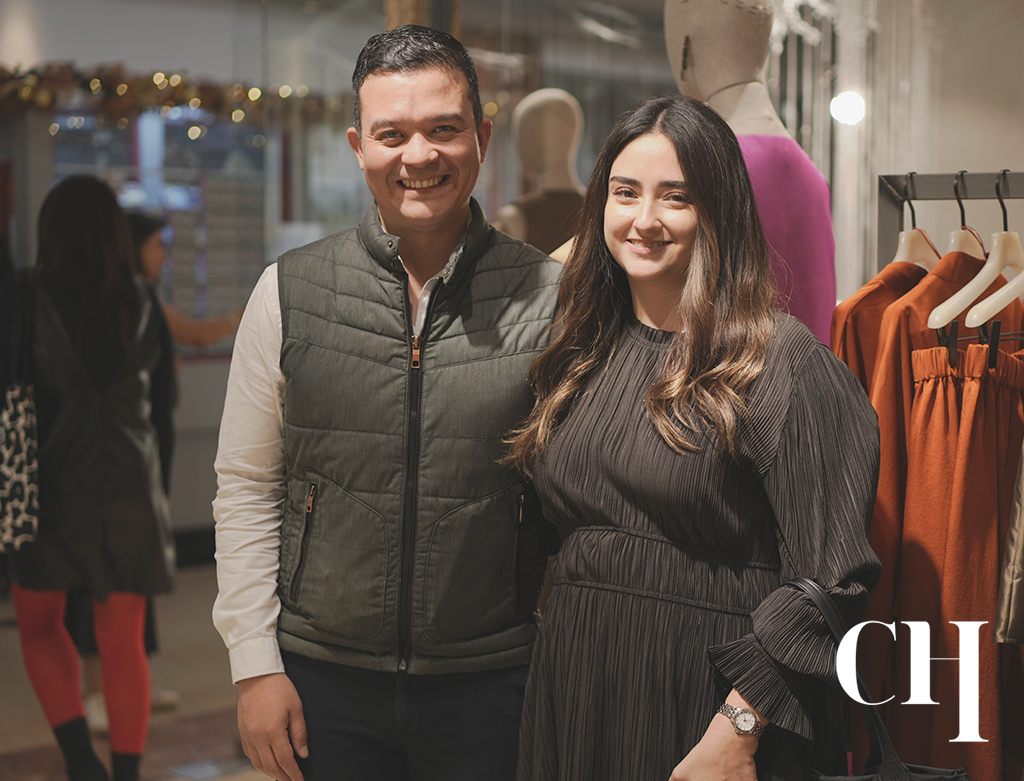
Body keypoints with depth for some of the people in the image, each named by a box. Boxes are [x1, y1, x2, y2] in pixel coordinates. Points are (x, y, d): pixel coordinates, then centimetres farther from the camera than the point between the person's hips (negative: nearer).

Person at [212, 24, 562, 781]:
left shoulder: (547, 299, -5)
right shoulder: (288, 293, -1)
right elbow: (247, 489, 3)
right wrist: (256, 665, -1)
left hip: (491, 689, -1)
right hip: (324, 682, 1)